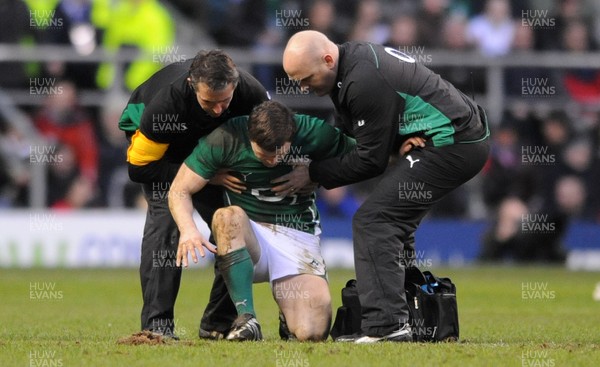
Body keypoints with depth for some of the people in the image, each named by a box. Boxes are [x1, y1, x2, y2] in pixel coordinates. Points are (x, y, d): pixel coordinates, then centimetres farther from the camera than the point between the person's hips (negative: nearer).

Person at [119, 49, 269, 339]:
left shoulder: (250, 92, -33)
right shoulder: (166, 102, -43)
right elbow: (138, 168, -32)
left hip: (209, 144, 4)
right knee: (165, 215, -25)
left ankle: (219, 323, 5)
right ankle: (156, 323, -24)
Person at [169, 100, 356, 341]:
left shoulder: (315, 134, -9)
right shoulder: (226, 138, -11)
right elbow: (179, 190, -8)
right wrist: (188, 229, -25)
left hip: (297, 237, 0)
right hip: (246, 236, 0)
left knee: (313, 332, -21)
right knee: (228, 216, -37)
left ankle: (289, 317, 17)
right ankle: (246, 319, -32)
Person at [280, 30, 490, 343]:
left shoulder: (364, 82, -23)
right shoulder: (354, 57, 8)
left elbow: (370, 160, -15)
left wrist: (313, 174, -5)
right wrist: (403, 138, -3)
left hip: (451, 147, -11)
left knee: (372, 221, -13)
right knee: (392, 222, 15)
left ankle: (386, 324, -19)